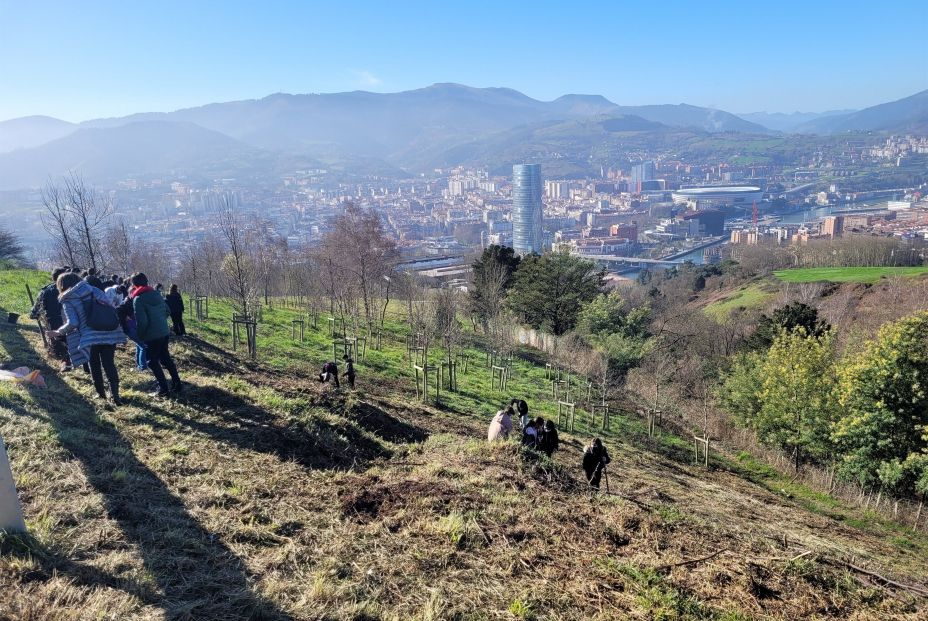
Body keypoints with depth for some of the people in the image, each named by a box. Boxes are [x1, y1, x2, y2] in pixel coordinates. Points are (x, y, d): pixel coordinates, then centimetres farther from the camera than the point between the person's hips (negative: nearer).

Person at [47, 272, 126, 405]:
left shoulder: (67, 300, 0)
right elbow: (109, 306, 8)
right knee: (109, 364, 8)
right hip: (109, 333, 3)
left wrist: (58, 332, 5)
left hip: (90, 337, -3)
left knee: (95, 366, 17)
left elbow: (73, 323, -10)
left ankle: (101, 393, 24)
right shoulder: (93, 289, 11)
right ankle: (115, 395, -3)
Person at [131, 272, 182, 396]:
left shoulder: (138, 299, -14)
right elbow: (167, 311, 13)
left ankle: (163, 389, 6)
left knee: (153, 362, 5)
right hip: (165, 332, 7)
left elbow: (141, 321, -19)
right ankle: (176, 384, 21)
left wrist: (140, 336, -6)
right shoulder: (156, 294, 8)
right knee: (166, 358, 19)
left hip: (152, 336, -7)